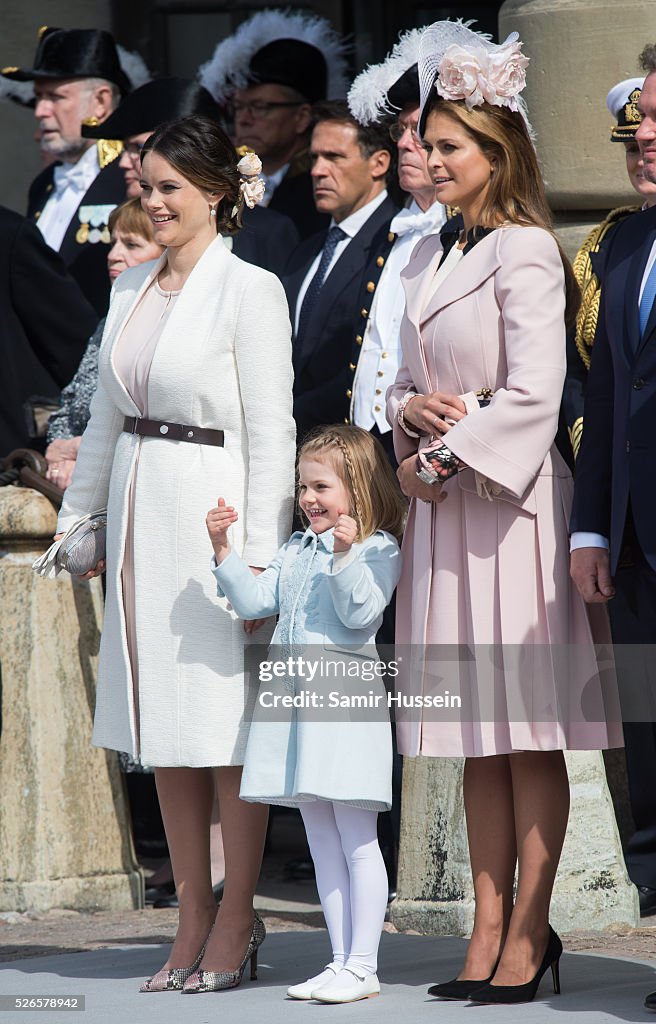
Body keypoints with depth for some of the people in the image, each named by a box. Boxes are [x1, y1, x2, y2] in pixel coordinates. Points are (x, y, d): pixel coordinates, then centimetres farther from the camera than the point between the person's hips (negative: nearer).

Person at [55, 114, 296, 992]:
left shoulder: (250, 290, -9)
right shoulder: (133, 288, 12)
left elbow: (271, 431, -12)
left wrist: (259, 554, -15)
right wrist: (77, 516, 19)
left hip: (213, 507, -7)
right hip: (141, 509, 7)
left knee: (226, 722, -2)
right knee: (162, 727, 8)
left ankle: (235, 919, 6)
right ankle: (192, 920, 14)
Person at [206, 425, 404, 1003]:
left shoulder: (377, 549, -4)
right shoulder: (296, 551, 17)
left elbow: (361, 613, -16)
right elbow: (255, 600, 12)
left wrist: (345, 555, -27)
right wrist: (224, 551, 2)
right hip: (293, 694, 8)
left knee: (356, 839, -4)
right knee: (322, 841, 10)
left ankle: (362, 966, -2)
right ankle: (341, 961, 14)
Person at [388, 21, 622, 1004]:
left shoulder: (526, 251, -8)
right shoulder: (429, 255, 16)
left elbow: (534, 396, -15)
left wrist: (449, 454, -10)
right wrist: (412, 419, -2)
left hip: (513, 500, -8)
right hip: (444, 508, 8)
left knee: (530, 734, -5)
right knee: (479, 740, 8)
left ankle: (528, 933, -3)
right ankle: (488, 933, 9)